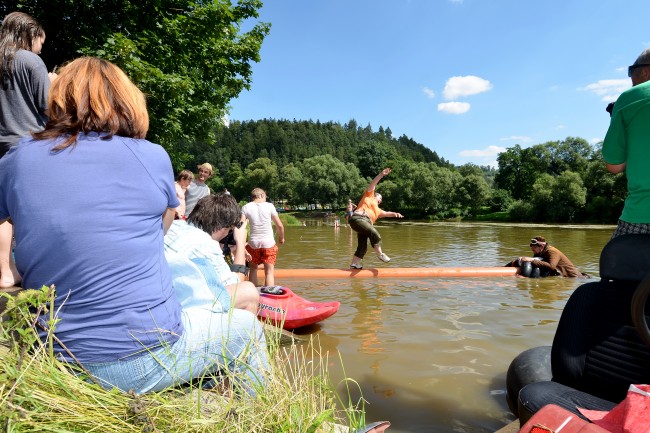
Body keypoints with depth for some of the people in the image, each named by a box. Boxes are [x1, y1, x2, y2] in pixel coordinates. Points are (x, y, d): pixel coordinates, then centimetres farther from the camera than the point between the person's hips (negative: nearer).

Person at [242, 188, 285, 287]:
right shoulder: (269, 206, -3)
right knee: (269, 271, 2)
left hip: (253, 243, 2)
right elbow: (280, 225, -2)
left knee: (253, 269, 19)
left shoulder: (246, 207, 0)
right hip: (269, 243, -2)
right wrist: (281, 238, 14)